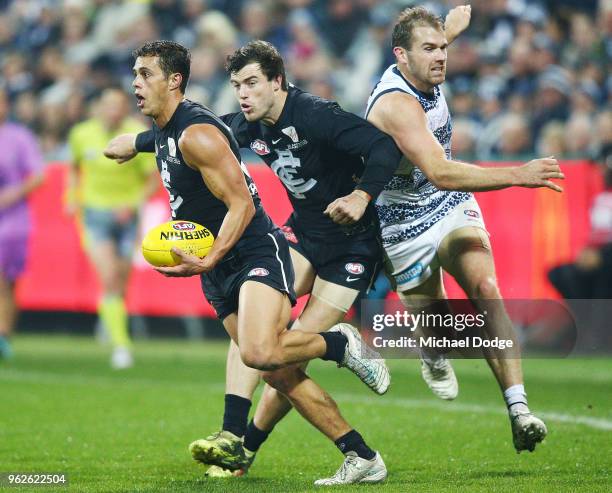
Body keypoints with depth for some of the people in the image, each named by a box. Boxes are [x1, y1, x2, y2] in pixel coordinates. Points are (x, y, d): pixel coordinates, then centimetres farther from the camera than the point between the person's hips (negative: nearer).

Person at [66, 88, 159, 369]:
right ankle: (120, 344, -19)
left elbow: (154, 178, -6)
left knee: (121, 283, 7)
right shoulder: (81, 134, -2)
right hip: (94, 214, 0)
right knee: (108, 279, -17)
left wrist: (133, 204, -20)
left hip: (125, 216, 0)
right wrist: (72, 198, 3)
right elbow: (74, 167, 18)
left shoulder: (138, 136, -9)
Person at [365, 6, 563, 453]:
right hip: (407, 229, -5)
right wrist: (517, 175, -47)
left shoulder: (426, 79, -5)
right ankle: (437, 359, 52)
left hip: (453, 211, 6)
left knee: (486, 289, -22)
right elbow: (440, 174, -42)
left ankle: (519, 412, -34)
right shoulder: (397, 104, -31)